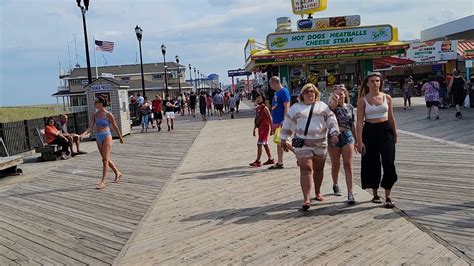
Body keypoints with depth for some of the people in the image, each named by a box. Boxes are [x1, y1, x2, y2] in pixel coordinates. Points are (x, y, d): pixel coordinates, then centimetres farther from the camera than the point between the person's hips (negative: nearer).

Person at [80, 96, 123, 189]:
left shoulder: (108, 115, -9)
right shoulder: (95, 115, 7)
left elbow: (115, 127, 0)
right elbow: (90, 127, 1)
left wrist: (120, 137, 8)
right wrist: (84, 134, -18)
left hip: (106, 137, -7)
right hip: (98, 138, 7)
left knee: (105, 159, -8)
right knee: (107, 159, 15)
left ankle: (103, 181, -6)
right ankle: (118, 173, 33)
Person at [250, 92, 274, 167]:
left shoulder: (264, 108, -12)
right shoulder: (257, 108, 11)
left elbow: (270, 118, -13)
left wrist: (272, 128, -15)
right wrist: (254, 129, 18)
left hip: (265, 128, -9)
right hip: (260, 128, 9)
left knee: (259, 144, -10)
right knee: (265, 144, 14)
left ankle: (258, 161, -7)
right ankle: (270, 159, 24)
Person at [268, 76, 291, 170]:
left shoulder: (284, 92, -12)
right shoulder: (276, 93, 17)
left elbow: (286, 107, -19)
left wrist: (284, 121, -25)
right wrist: (273, 123, 21)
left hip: (281, 122, -10)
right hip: (276, 121, 10)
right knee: (279, 142, 11)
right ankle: (279, 163, 17)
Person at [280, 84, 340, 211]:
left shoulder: (322, 106, 11)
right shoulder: (296, 107, 8)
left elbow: (331, 120, 4)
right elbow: (287, 124, 11)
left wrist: (334, 133, -10)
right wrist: (283, 139, 11)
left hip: (320, 143, 2)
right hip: (302, 143, -2)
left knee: (318, 169, 11)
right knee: (306, 169, -12)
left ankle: (318, 192, 32)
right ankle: (306, 199, -14)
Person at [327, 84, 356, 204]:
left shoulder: (350, 107, 7)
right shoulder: (332, 106, -2)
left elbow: (352, 125, 13)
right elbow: (331, 107, -29)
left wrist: (356, 140, 16)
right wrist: (334, 101, -48)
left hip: (347, 136, 1)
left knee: (348, 165, -4)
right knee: (335, 165, 11)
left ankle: (350, 193, -3)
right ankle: (335, 185, 37)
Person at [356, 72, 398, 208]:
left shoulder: (387, 98, 5)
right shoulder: (362, 100, -2)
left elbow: (391, 117, 13)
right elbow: (359, 122, -6)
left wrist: (395, 134, 17)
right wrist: (359, 141, -11)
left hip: (385, 131, 1)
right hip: (370, 131, -1)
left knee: (389, 162, -6)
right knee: (372, 164, 7)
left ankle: (388, 197, 2)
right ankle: (375, 194, 25)